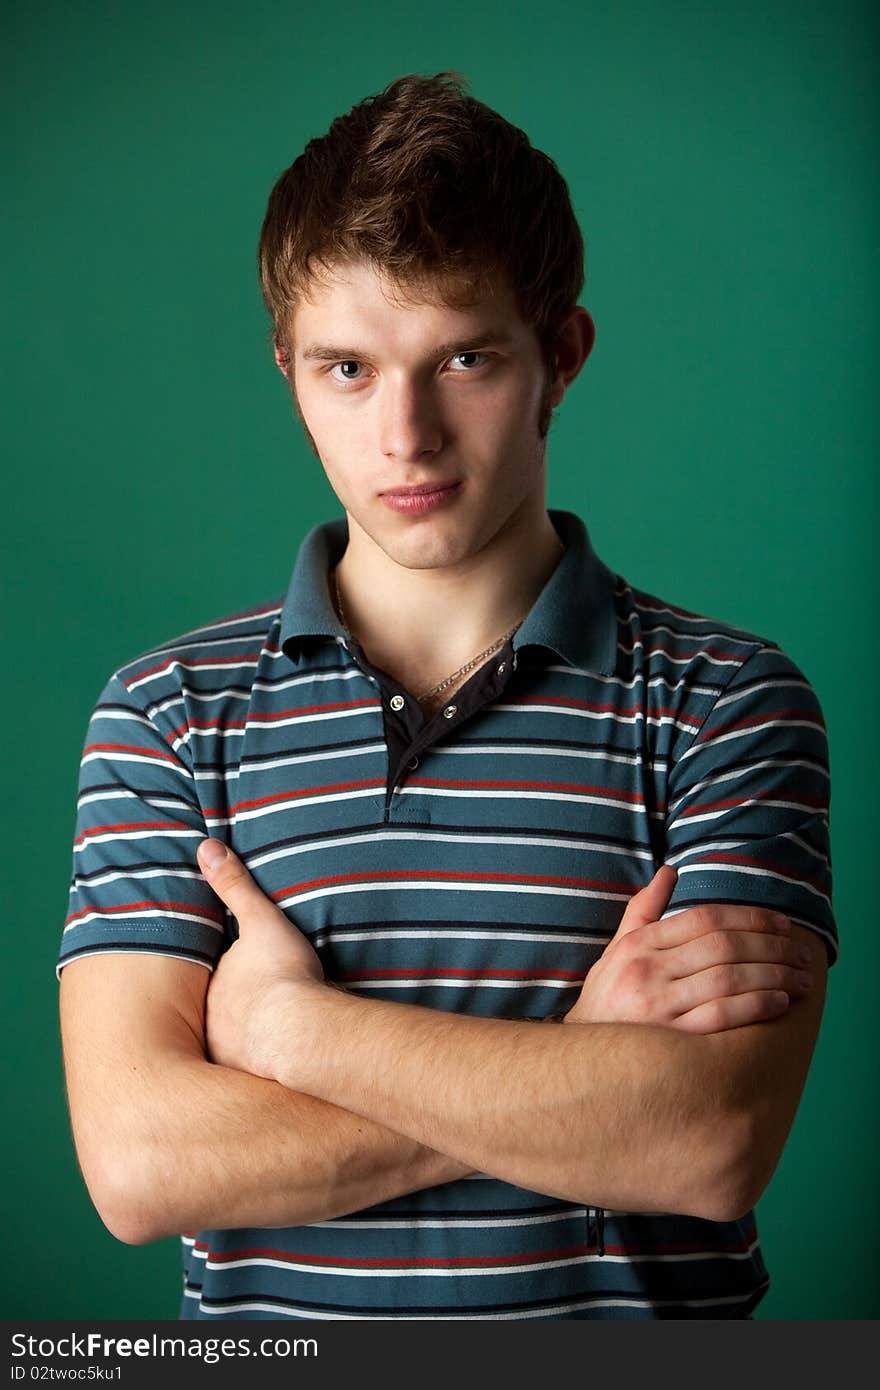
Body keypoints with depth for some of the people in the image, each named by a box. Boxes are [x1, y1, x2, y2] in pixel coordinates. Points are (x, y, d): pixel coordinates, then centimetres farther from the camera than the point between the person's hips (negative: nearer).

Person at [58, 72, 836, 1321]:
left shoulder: (730, 703, -1)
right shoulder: (165, 713, 2)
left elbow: (713, 1147, -12)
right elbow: (139, 1164, -8)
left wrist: (290, 1020, -10)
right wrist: (576, 1063, -11)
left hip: (640, 1316, 0)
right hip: (269, 1333, 0)